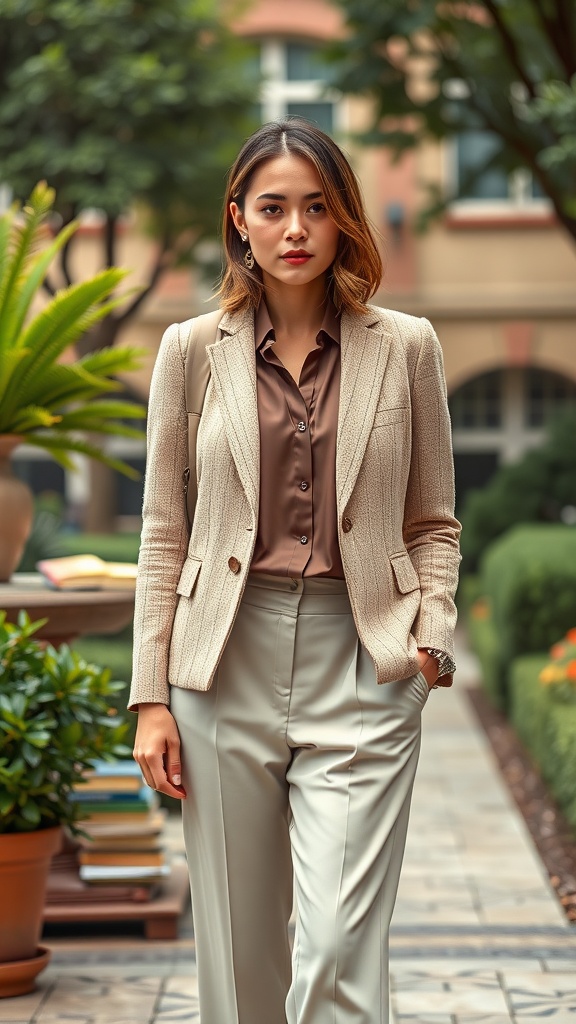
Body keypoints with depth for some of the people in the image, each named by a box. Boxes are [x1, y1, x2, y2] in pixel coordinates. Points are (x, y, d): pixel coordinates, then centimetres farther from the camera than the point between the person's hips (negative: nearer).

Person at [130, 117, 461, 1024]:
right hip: (228, 660, 2)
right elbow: (164, 534, 8)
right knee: (238, 948, 8)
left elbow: (434, 522, 12)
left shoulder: (405, 347, 6)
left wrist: (433, 634, -5)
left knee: (339, 950, -10)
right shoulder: (192, 349, 7)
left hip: (361, 665, -1)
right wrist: (153, 696, 3)